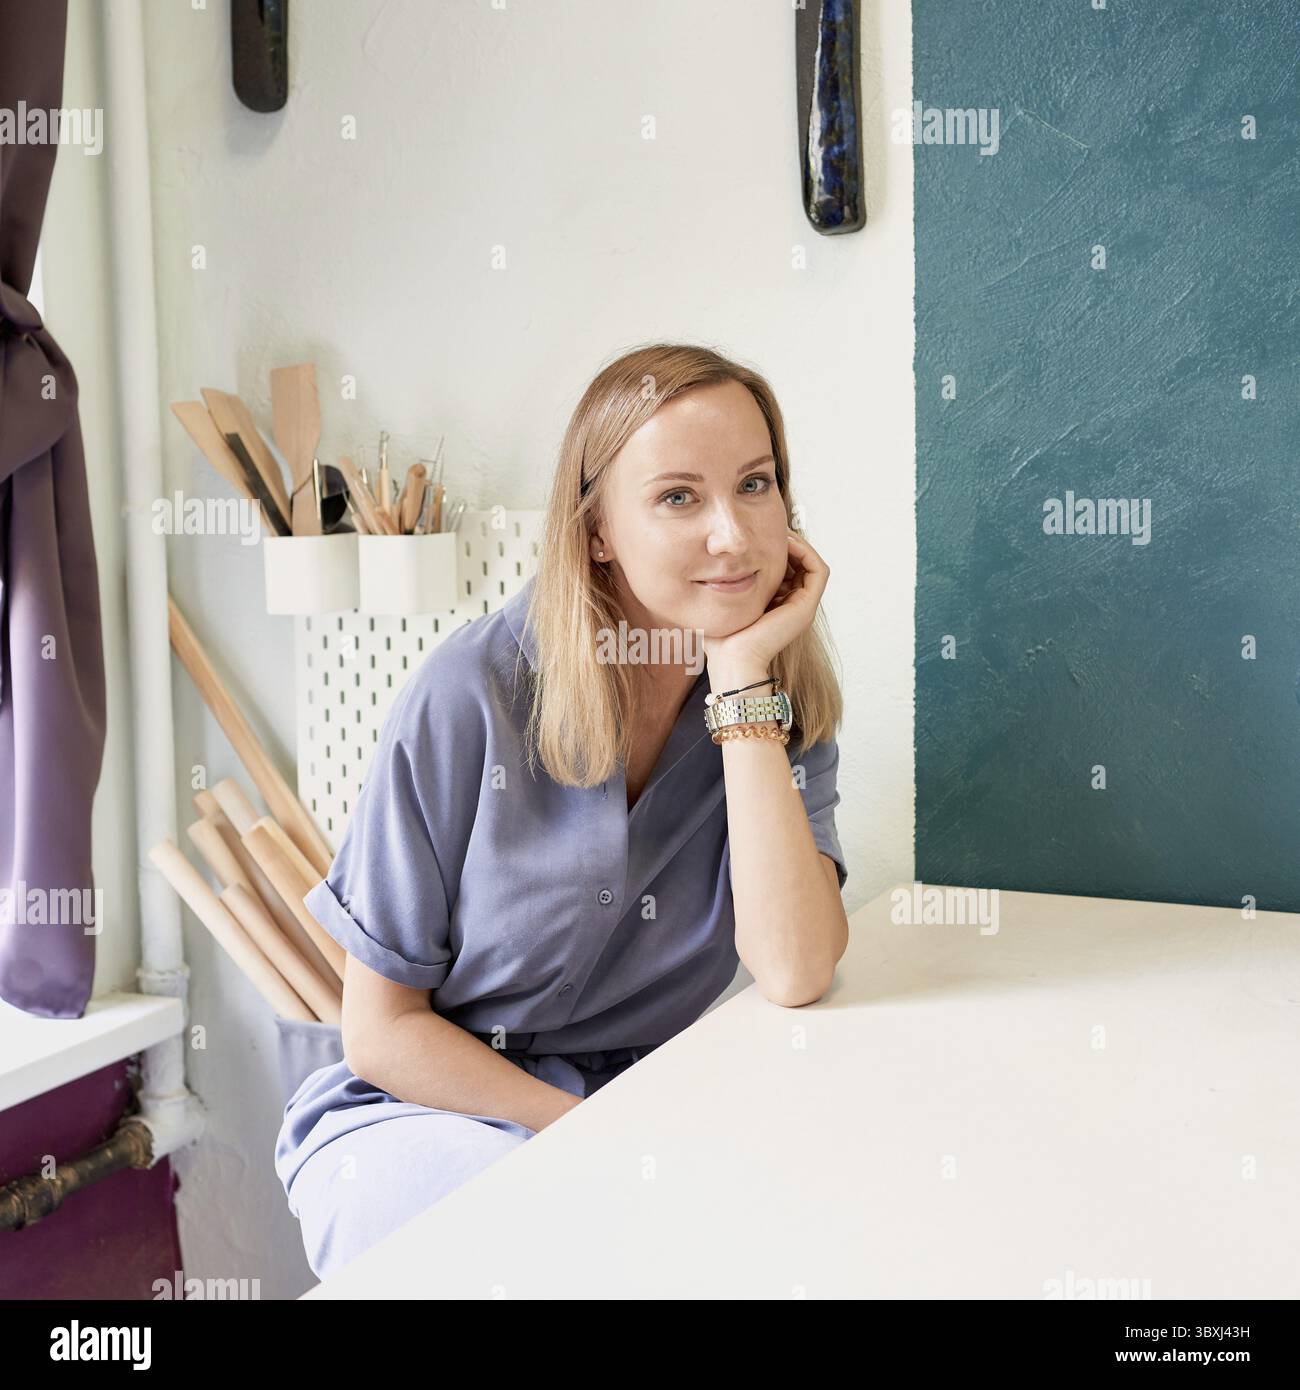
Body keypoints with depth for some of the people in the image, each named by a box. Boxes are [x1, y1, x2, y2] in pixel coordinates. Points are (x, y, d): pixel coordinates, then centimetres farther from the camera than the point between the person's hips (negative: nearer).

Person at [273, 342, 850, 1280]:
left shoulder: (785, 705, -5)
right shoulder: (472, 696, -16)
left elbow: (795, 974, -23)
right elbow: (381, 1030, -9)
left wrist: (743, 674, -23)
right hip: (415, 1118, -2)